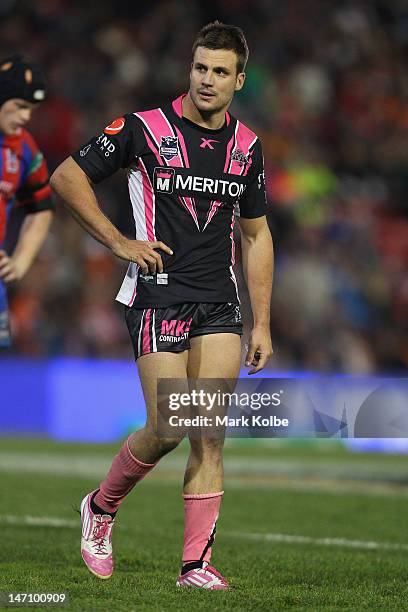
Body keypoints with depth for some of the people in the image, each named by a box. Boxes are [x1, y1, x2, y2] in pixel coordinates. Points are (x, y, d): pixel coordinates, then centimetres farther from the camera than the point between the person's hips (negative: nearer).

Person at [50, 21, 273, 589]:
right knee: (167, 430, -8)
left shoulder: (247, 146, 9)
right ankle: (101, 506, 19)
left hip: (219, 304, 4)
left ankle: (196, 563, 2)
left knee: (211, 434, -3)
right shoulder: (144, 128, -5)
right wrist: (120, 243, -6)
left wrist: (262, 323, 12)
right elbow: (67, 177, 1)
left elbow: (257, 234, 17)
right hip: (159, 296, -4)